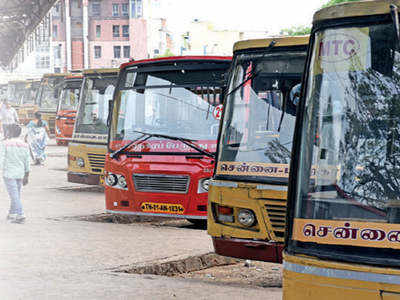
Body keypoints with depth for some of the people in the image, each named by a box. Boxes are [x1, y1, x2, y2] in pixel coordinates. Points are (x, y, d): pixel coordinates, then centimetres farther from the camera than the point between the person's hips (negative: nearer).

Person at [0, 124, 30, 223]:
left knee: (14, 195, -5)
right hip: (20, 174, 5)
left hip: (9, 174, -5)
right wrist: (26, 177, 14)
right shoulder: (24, 145, 5)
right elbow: (27, 163, 8)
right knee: (16, 195, 15)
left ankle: (20, 215, -13)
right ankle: (12, 214, 25)